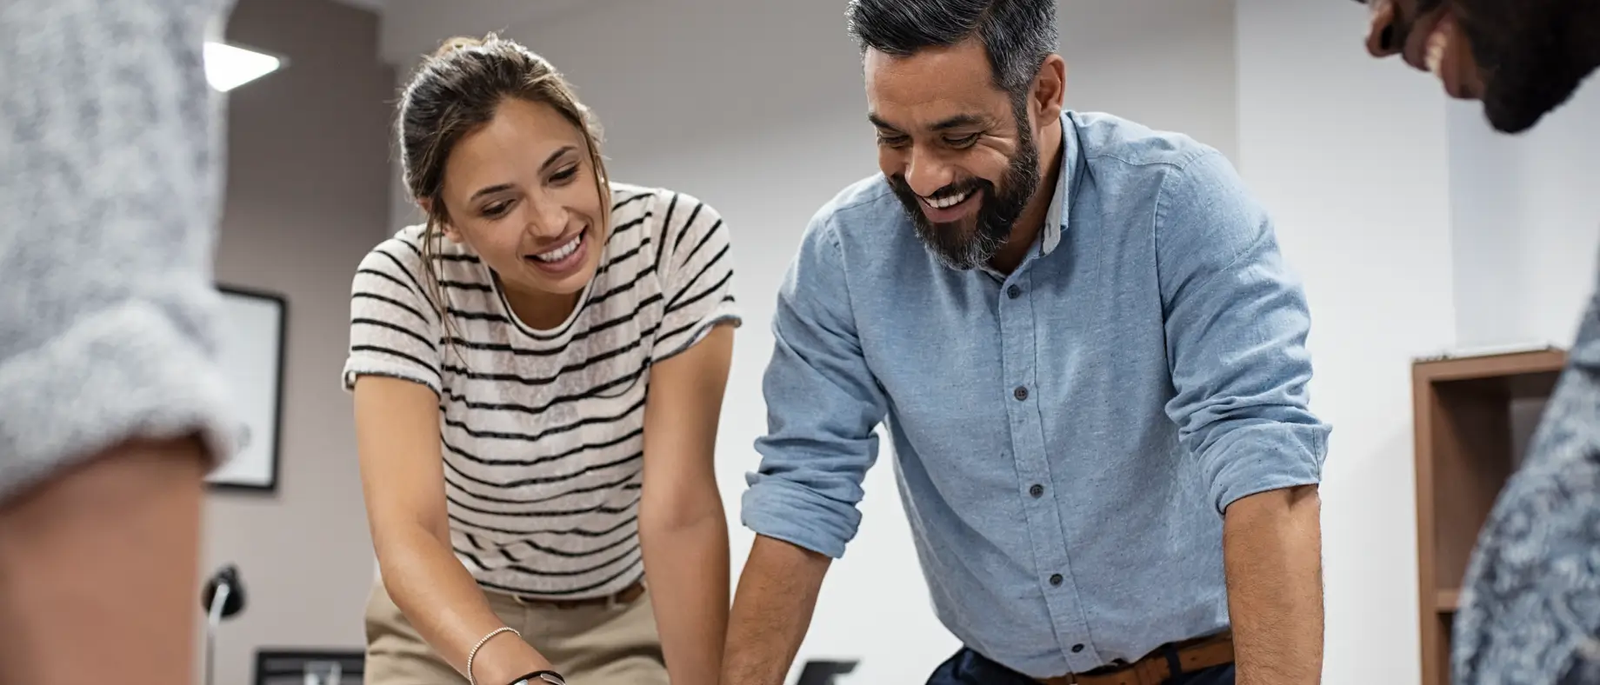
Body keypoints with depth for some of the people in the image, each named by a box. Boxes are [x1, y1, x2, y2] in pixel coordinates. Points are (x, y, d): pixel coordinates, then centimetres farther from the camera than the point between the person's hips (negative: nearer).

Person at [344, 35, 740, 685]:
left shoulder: (678, 239, -21)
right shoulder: (401, 284, -22)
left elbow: (682, 508, -24)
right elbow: (405, 529, -33)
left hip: (619, 624, 0)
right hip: (450, 627, 0)